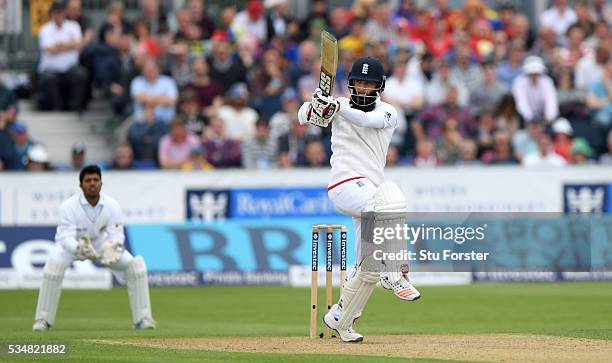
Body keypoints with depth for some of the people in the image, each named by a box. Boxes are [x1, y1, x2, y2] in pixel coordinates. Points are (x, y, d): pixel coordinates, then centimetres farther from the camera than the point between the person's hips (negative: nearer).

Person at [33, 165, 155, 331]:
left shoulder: (112, 206, -21)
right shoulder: (69, 206, -29)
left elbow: (116, 235, -22)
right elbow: (66, 237, -34)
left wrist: (111, 247, -47)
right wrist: (80, 249, -56)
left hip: (103, 244, 2)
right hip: (74, 244, -2)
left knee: (136, 265, -15)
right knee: (54, 264, -33)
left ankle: (142, 318, -3)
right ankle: (43, 320, -20)